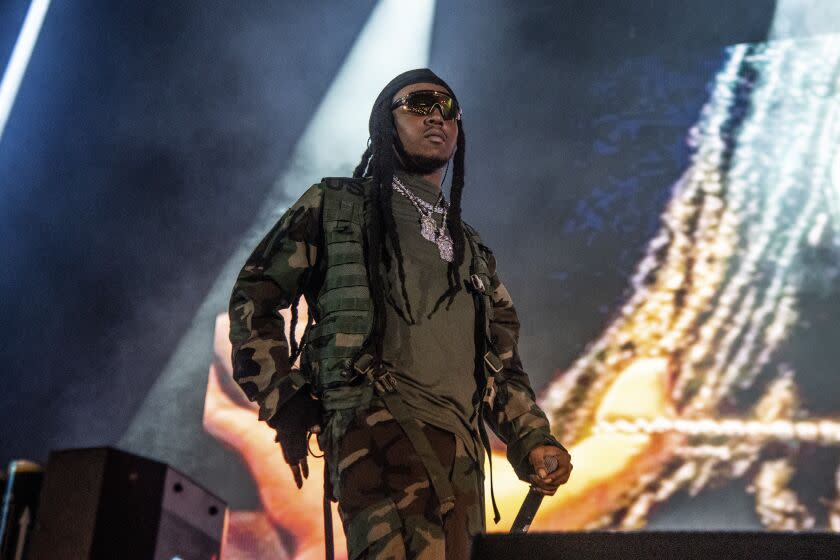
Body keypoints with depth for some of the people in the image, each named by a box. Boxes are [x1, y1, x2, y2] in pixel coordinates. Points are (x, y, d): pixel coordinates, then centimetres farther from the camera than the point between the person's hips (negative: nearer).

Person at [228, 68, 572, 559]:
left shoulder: (473, 250, 29)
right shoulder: (338, 206, 16)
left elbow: (502, 360, 28)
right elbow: (255, 297, 11)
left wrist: (533, 440, 11)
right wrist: (285, 404, 0)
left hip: (461, 451, 6)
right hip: (376, 424, -5)